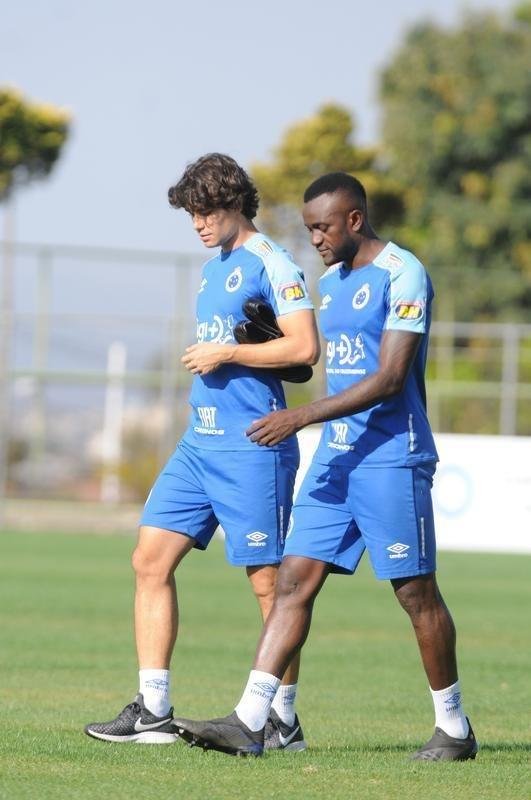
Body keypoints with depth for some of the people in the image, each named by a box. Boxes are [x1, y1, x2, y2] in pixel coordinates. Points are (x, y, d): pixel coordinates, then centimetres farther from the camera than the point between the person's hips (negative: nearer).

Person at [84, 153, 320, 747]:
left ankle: (283, 721, 4)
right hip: (200, 441, 9)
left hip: (253, 448, -9)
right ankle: (153, 711, 3)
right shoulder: (212, 268, 19)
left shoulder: (271, 265, -8)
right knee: (151, 559, 2)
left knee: (269, 582, -3)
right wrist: (202, 360, 11)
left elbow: (304, 348, -18)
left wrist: (225, 353, -15)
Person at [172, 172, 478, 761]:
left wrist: (303, 417, -22)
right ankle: (248, 721, -7)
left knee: (416, 592, 0)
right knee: (294, 581, -1)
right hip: (335, 458, 8)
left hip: (392, 459, -8)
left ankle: (454, 728, 13)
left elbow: (389, 379, -19)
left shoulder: (402, 275, -12)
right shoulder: (331, 282, 15)